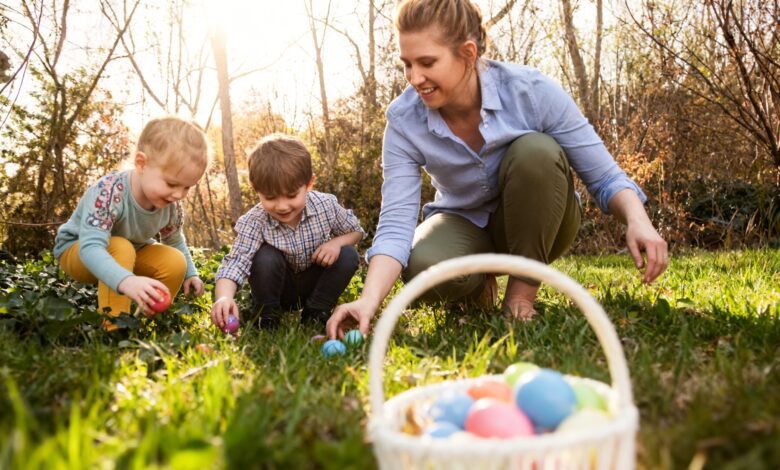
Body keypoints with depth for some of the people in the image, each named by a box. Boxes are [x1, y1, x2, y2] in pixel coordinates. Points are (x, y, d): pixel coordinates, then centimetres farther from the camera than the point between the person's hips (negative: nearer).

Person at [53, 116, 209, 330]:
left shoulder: (171, 205, -18)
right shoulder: (108, 193, -39)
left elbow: (175, 241, 5)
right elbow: (91, 247, -50)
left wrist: (190, 273, -6)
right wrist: (127, 281, -66)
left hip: (129, 253, 6)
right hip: (76, 250, -5)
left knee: (176, 262, -17)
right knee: (120, 248, -36)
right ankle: (114, 326, -30)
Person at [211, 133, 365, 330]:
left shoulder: (326, 205, -20)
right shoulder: (254, 222, -26)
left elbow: (356, 231, -2)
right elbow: (235, 263, -36)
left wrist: (337, 242, -25)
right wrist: (224, 298, -56)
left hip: (313, 284, 2)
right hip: (279, 288, -2)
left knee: (348, 255, -22)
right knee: (265, 257, -32)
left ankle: (316, 311, -5)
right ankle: (266, 314, -7)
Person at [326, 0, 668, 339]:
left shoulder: (532, 91, -24)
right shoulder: (403, 120, -20)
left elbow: (605, 177, -18)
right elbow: (395, 223, -25)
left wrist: (638, 221, -39)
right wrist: (369, 300, -41)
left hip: (536, 227, 0)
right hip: (465, 225, 1)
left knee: (536, 150, -32)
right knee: (425, 269, -35)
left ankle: (523, 288, -14)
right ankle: (479, 288, 3)